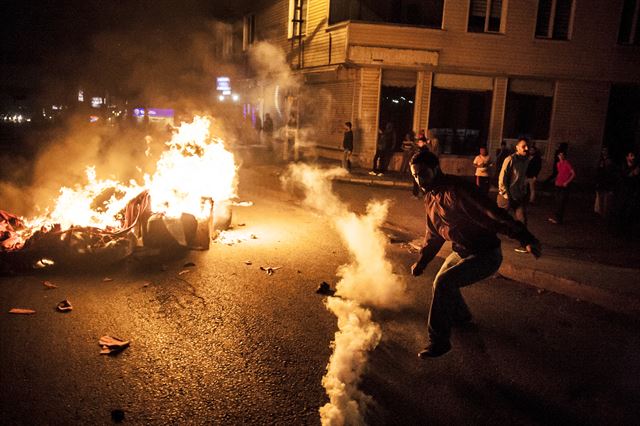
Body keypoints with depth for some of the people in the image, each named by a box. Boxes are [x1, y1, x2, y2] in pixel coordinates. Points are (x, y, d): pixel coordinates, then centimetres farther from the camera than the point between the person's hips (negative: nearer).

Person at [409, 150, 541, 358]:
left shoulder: (457, 189, -26)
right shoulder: (430, 197, 4)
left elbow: (492, 213, -36)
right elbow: (433, 234, 18)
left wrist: (524, 237, -45)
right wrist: (421, 262, 23)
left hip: (485, 255, -10)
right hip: (461, 252, 10)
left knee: (443, 283, -23)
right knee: (442, 281, 23)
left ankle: (439, 341, -9)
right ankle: (460, 316, 52)